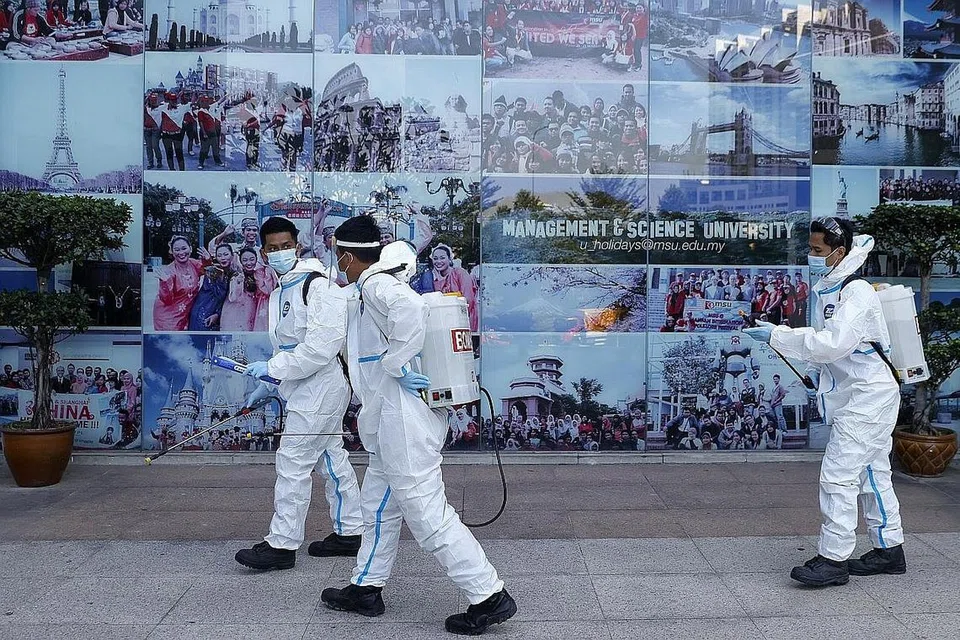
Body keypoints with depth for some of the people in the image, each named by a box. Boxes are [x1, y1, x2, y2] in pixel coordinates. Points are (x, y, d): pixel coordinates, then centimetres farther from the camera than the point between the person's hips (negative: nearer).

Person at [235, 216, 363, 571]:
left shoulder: (319, 285, -17)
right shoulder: (280, 293, 14)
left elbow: (321, 346, -25)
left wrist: (272, 367, -19)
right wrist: (268, 385, 15)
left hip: (321, 386, -10)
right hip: (306, 390, 10)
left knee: (292, 462, -6)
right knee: (331, 459, 15)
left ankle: (282, 544, 3)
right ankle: (349, 532, 25)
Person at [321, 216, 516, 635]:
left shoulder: (375, 285, -15)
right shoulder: (384, 282, 15)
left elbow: (411, 310, -35)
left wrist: (397, 364, -25)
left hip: (403, 423, -11)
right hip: (395, 426, 11)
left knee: (427, 514, -6)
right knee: (377, 505, 20)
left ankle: (490, 597, 0)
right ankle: (366, 589, 33)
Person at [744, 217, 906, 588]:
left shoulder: (857, 293, -19)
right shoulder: (826, 290, 11)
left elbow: (834, 344, -30)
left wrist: (777, 336, -28)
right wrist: (815, 372, 8)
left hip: (868, 397, -10)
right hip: (852, 396, 10)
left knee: (838, 475, -11)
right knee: (872, 474, 17)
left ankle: (834, 559, -4)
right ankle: (889, 550, 29)